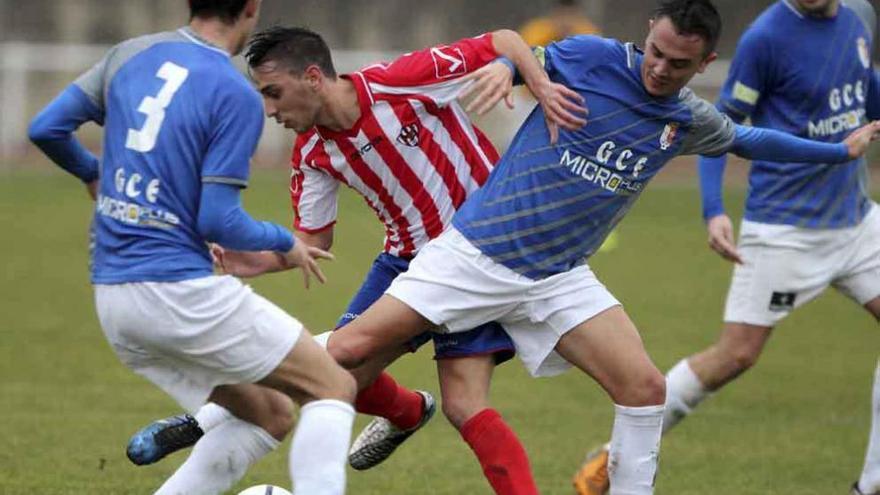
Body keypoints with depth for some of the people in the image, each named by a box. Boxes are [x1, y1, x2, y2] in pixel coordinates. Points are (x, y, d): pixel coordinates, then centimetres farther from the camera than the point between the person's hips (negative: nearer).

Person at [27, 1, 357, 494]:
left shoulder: (130, 55, 9)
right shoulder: (237, 96, -10)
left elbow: (46, 128, 10)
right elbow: (218, 221, -13)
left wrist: (93, 173, 31)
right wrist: (285, 244, 6)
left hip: (112, 298, 8)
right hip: (179, 290, -8)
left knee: (268, 414, 16)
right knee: (333, 386, 1)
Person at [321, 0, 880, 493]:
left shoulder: (692, 121, 6)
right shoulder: (592, 56, -8)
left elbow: (747, 139, 26)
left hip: (560, 279, 3)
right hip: (476, 251, -3)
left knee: (645, 386, -15)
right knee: (347, 350, -14)